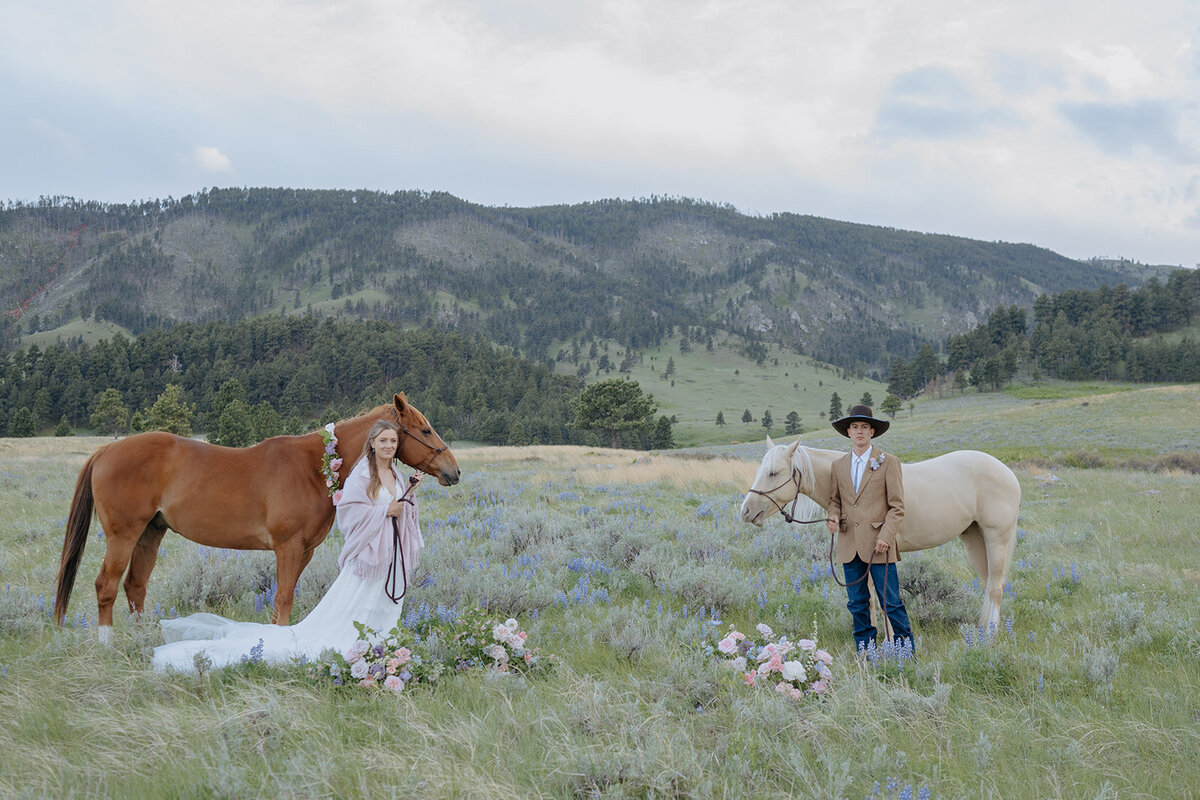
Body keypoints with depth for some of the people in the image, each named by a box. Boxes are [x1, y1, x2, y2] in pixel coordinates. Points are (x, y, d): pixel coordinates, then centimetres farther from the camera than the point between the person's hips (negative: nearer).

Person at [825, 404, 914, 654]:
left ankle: (905, 650, 7)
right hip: (850, 544, 4)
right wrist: (833, 517, -3)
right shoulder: (839, 465, 12)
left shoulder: (888, 463, 0)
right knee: (857, 603, 8)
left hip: (878, 543, -4)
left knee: (891, 601, -4)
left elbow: (897, 506, -3)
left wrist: (885, 537, -14)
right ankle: (865, 650, 18)